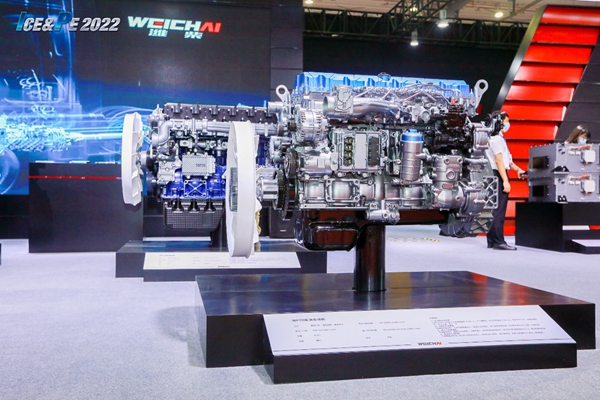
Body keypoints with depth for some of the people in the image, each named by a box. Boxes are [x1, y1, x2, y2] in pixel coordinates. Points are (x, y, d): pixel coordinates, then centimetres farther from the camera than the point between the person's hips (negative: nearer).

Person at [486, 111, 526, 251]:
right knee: (499, 210, -9)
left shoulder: (499, 138, 19)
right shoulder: (497, 139, -14)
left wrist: (517, 169, 21)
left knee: (497, 210, 12)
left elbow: (506, 158, 26)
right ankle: (498, 242, -8)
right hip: (499, 176, -11)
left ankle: (492, 240, 17)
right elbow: (499, 161, -20)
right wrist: (505, 181, -22)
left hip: (500, 176, 11)